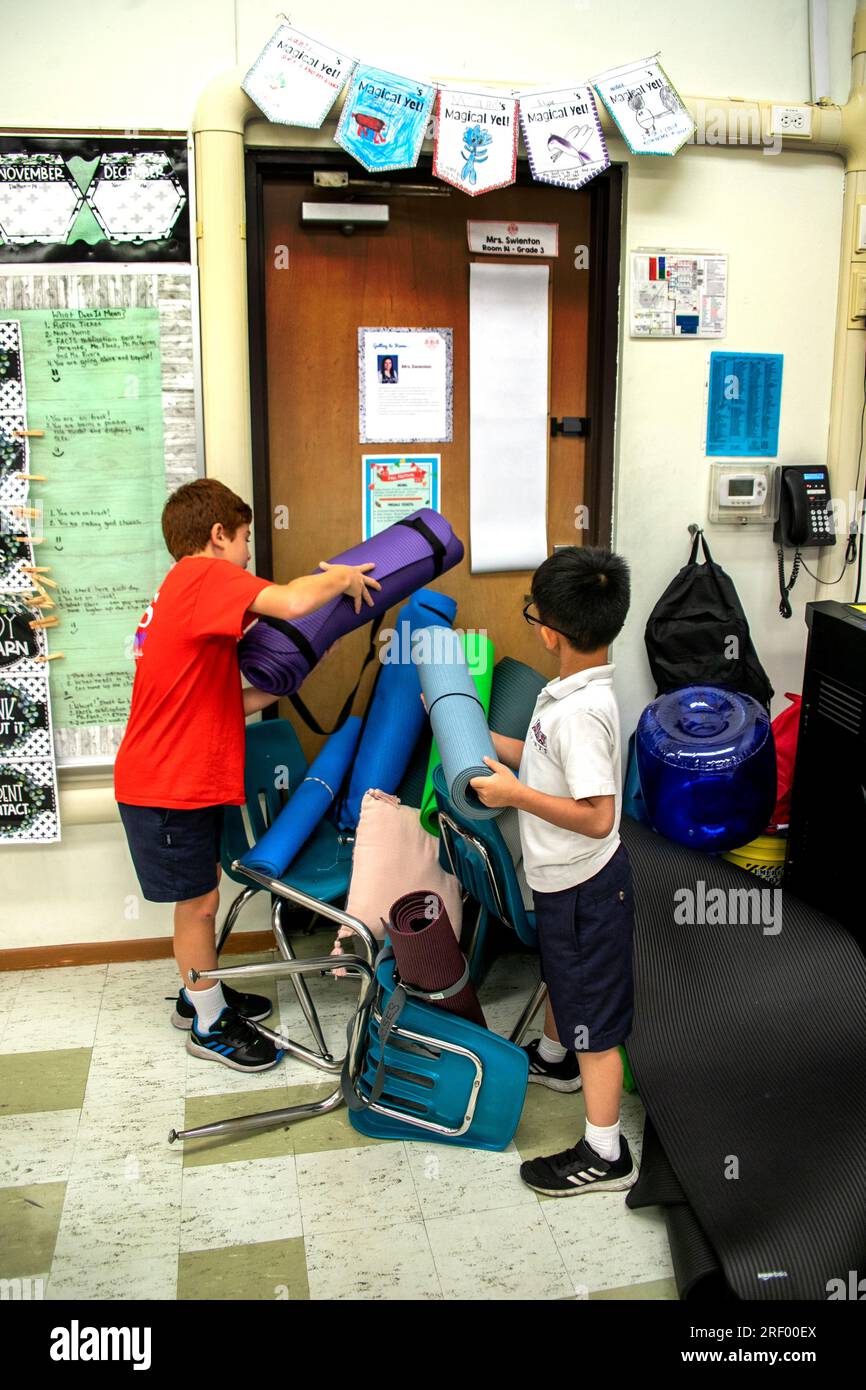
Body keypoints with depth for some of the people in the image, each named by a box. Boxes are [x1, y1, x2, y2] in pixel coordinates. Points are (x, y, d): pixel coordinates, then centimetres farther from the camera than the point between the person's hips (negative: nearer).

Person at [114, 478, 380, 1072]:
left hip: (187, 777, 10)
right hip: (169, 784, -10)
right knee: (200, 901, 4)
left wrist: (269, 693, 10)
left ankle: (200, 993, 39)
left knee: (203, 891, 22)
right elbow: (292, 603, -33)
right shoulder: (204, 574, -16)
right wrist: (340, 577, -15)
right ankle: (210, 1025, 20)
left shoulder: (183, 590, 16)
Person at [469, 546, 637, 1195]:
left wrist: (513, 793, -30)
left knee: (594, 1015, 4)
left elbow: (597, 817, -34)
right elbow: (546, 760, 12)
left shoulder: (582, 712, -31)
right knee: (560, 974, 32)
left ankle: (606, 1154, 19)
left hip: (586, 886, -10)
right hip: (562, 877, 10)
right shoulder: (573, 694, -1)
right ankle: (554, 1058, 58)